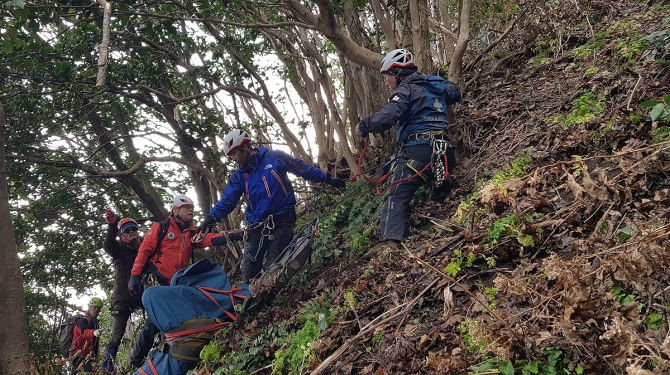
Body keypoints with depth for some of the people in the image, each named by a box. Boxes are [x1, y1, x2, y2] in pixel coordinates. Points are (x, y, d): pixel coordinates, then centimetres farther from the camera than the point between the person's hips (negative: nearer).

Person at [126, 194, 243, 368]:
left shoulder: (192, 233, 12)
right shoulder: (161, 228, -2)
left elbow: (208, 238, -5)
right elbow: (144, 250, -5)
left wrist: (228, 237, -24)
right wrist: (135, 276, -13)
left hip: (177, 284, 5)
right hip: (156, 280, -5)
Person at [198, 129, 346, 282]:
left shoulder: (275, 158, 0)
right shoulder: (239, 176, 9)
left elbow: (303, 169, 7)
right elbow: (227, 200, -2)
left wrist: (328, 179, 9)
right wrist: (211, 218, -19)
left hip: (282, 222, -4)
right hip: (256, 227, 5)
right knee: (248, 272, 2)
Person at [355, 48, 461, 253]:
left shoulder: (406, 89, -1)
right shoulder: (436, 84, 22)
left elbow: (387, 117, -18)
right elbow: (455, 92, 44)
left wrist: (363, 126, -4)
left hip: (417, 150, -7)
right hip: (443, 152, 8)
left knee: (396, 197, -14)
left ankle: (389, 241, -28)